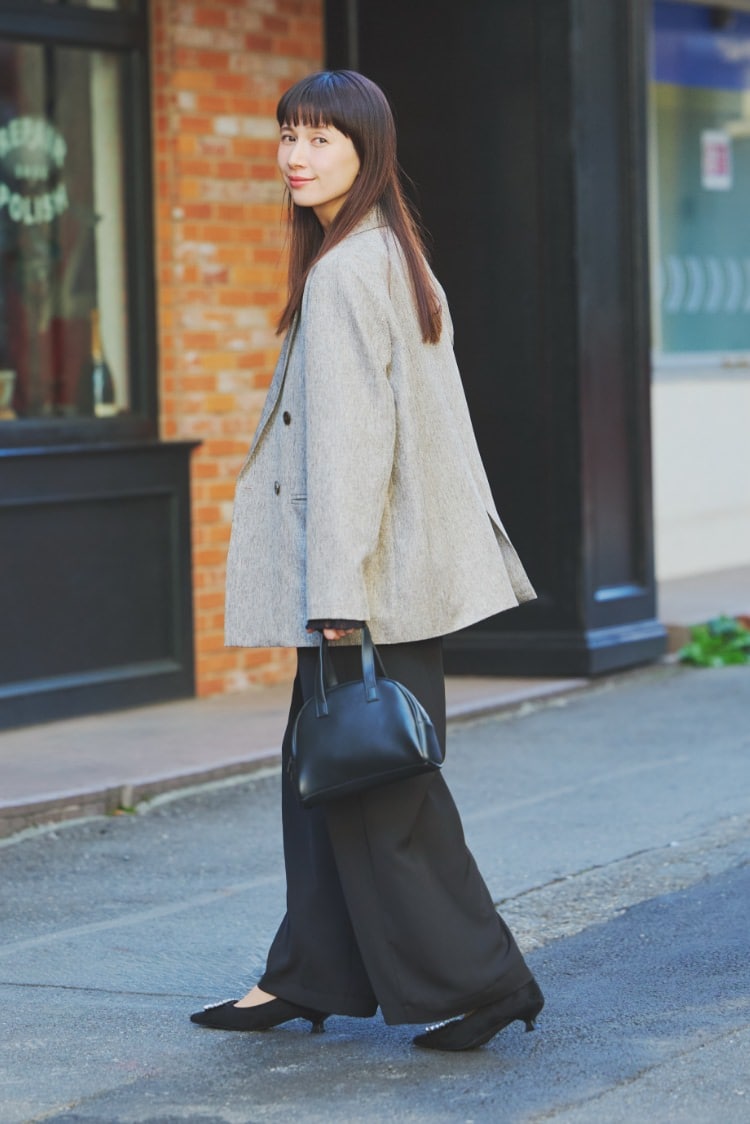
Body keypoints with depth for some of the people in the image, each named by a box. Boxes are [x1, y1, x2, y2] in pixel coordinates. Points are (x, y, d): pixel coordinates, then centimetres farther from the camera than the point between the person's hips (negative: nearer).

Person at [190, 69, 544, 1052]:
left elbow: (347, 443, -21)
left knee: (373, 780, -2)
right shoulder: (393, 254, 13)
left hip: (373, 574, -10)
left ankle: (476, 980, 5)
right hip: (403, 561, 10)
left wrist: (336, 603, -21)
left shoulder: (343, 272, -17)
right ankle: (308, 978, 21)